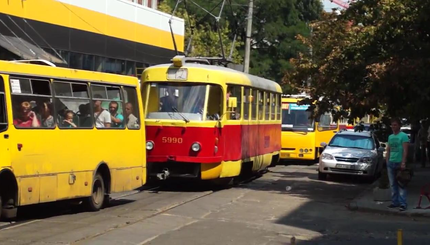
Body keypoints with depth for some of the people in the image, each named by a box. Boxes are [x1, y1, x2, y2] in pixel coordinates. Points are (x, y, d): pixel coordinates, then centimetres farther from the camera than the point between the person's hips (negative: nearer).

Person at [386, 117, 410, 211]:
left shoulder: (403, 136, -5)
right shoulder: (390, 137, 15)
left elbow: (405, 150, -12)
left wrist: (403, 163, -19)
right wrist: (387, 161, 11)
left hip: (399, 163, -7)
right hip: (391, 163, 7)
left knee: (401, 184, -8)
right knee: (393, 184, 9)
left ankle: (403, 204, -9)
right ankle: (395, 202, 15)